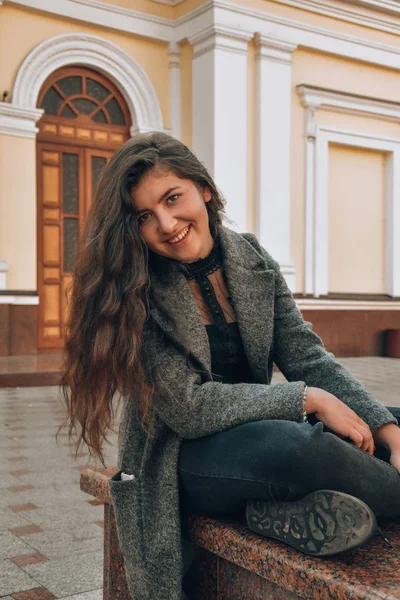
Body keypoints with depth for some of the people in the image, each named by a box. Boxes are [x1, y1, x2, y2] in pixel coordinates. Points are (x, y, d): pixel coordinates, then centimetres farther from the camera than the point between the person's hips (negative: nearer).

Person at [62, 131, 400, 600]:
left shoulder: (251, 258, -1)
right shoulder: (136, 294, -16)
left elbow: (307, 356, -3)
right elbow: (188, 407, -21)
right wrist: (310, 399, -23)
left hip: (258, 427, 6)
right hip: (178, 459, -6)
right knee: (291, 445, -35)